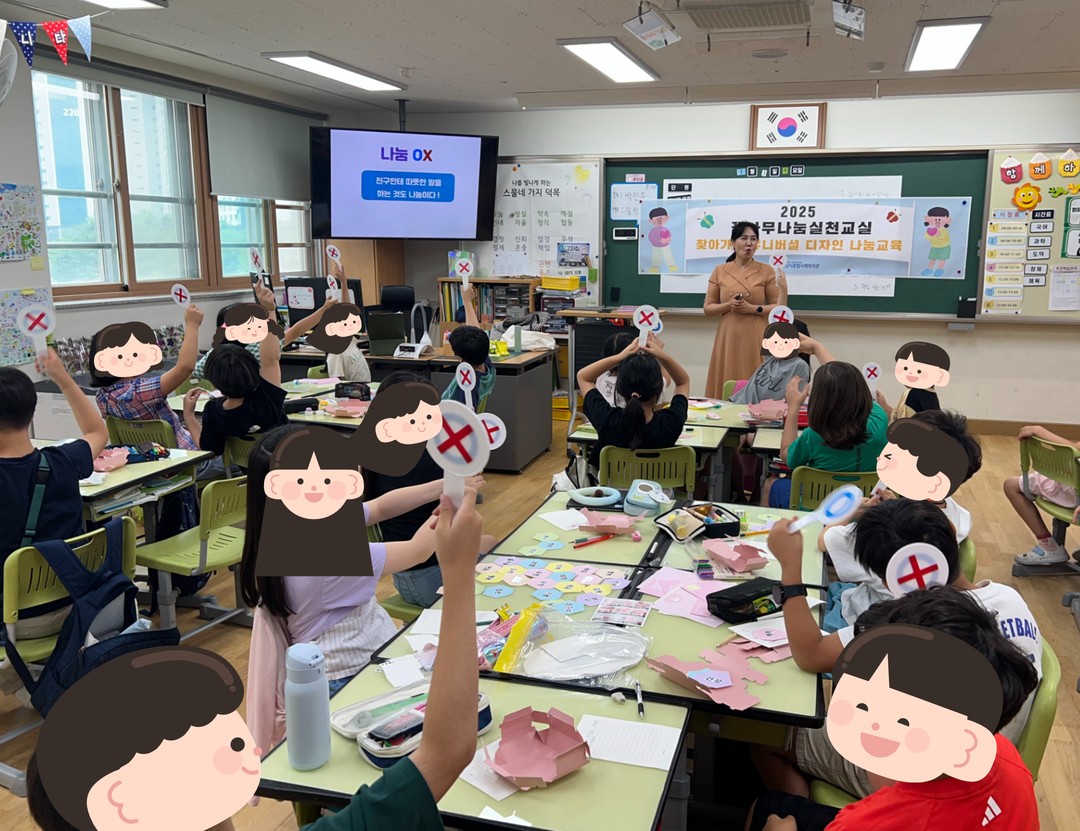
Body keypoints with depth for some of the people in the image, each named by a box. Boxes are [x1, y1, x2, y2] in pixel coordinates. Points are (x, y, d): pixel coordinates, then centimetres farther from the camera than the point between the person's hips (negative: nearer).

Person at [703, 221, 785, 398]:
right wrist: (728, 305, -11)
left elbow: (779, 307, 1)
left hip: (756, 338, -1)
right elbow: (708, 307, 7)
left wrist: (752, 308, -13)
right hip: (729, 338, 1)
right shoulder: (719, 272, 7)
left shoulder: (766, 271, 2)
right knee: (727, 390, 1)